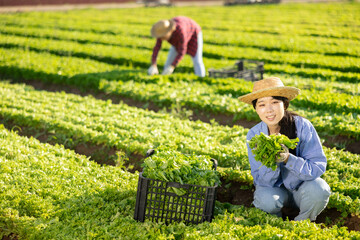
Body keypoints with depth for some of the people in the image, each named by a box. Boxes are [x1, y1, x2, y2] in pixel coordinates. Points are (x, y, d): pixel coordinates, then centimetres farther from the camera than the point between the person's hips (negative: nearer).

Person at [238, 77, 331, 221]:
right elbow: (261, 180, -15)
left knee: (319, 189, -31)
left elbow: (318, 167, -21)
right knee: (266, 199, -32)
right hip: (275, 189, 0)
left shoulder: (303, 126, -20)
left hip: (301, 188, 0)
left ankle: (302, 223, 0)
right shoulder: (254, 135, -14)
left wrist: (288, 158, -38)